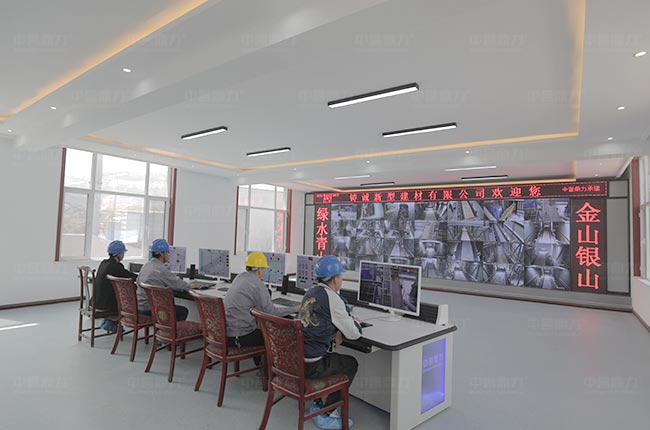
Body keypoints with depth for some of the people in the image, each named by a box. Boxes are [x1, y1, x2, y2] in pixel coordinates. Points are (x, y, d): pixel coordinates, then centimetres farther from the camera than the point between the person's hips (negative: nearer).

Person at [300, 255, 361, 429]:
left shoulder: (310, 293, 8)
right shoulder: (333, 299, -17)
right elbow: (354, 334, -10)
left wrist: (336, 332, 7)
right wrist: (355, 322, 12)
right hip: (310, 365, -7)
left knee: (333, 357, 30)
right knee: (351, 364, 14)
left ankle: (317, 404, 31)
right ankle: (326, 414, 16)